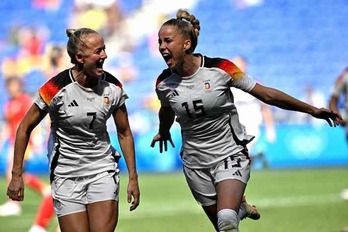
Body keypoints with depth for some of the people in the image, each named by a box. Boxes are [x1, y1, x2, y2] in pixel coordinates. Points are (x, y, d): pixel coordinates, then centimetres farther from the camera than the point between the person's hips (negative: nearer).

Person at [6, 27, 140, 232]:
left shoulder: (113, 88, -5)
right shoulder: (57, 88, -16)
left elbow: (124, 133, 8)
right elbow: (25, 128, -5)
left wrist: (133, 178, 6)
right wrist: (17, 175, -5)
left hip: (103, 171, 2)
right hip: (66, 175, -2)